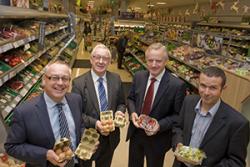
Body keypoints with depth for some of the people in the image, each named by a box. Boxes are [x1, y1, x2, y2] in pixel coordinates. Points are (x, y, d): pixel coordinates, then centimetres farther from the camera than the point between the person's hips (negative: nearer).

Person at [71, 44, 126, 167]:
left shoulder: (116, 79, -5)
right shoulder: (78, 83, -17)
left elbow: (121, 103, 5)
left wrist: (119, 111, -17)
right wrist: (94, 123, -27)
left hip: (111, 137, 4)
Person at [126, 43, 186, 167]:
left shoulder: (177, 85, -20)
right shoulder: (138, 76, -6)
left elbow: (178, 114, -13)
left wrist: (160, 125, -25)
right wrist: (132, 112, -13)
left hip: (157, 138, -3)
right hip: (135, 133, 4)